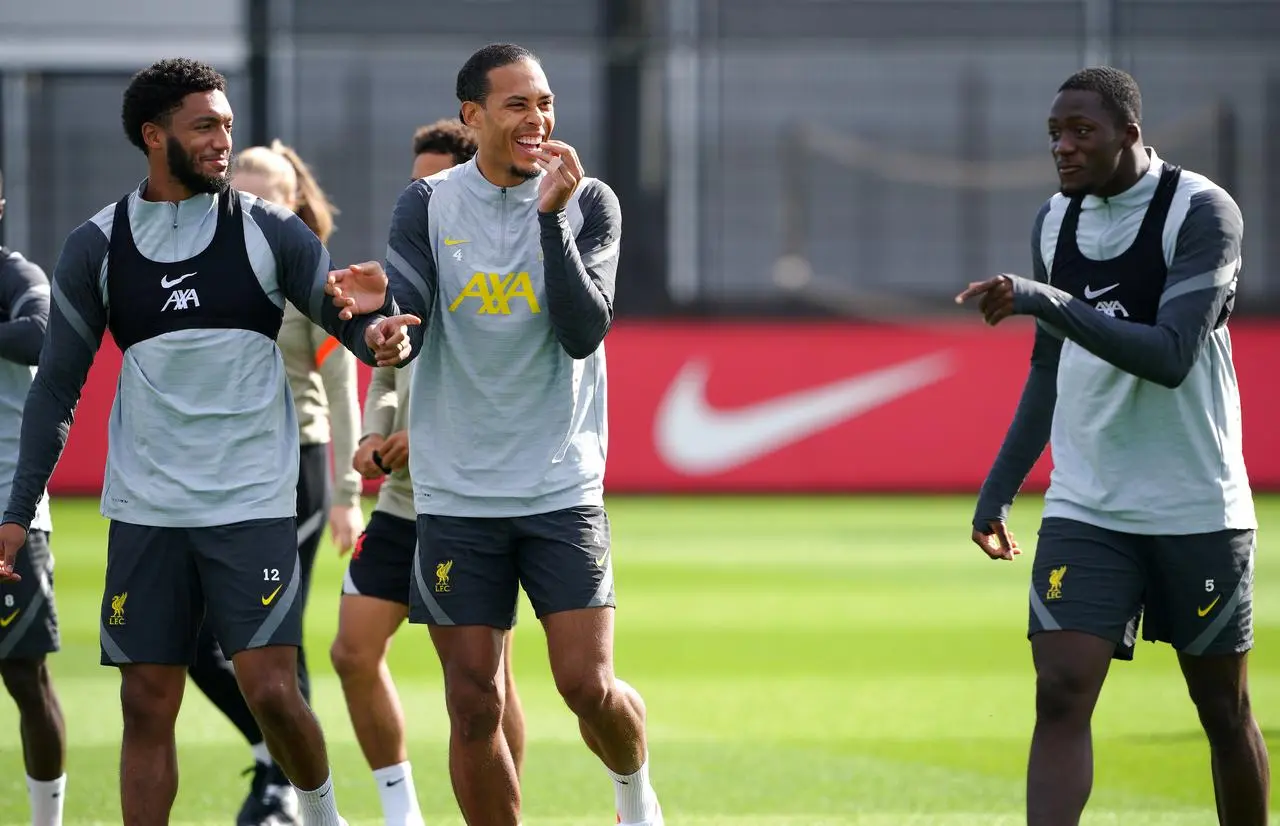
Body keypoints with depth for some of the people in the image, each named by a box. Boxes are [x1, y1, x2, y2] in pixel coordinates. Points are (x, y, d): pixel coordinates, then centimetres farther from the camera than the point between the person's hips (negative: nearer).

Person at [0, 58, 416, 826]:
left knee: (272, 691, -9)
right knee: (147, 704, 2)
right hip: (146, 512, 2)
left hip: (255, 503, -2)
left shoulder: (269, 231, 0)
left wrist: (379, 335, -25)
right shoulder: (97, 246, 4)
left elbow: (354, 318, 1)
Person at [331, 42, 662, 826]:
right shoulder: (429, 206, 1)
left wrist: (553, 216, -21)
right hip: (458, 494, 1)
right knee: (474, 706, 0)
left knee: (589, 685, -8)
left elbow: (585, 333, -12)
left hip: (562, 488, -1)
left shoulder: (588, 203, -1)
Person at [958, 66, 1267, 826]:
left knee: (1223, 707, 8)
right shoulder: (1054, 222, 8)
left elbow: (1173, 356, -23)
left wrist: (1046, 302, -28)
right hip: (1084, 508, 4)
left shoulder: (1202, 212, -11)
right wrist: (999, 490, 16)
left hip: (1197, 508, -4)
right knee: (1060, 696, -12)